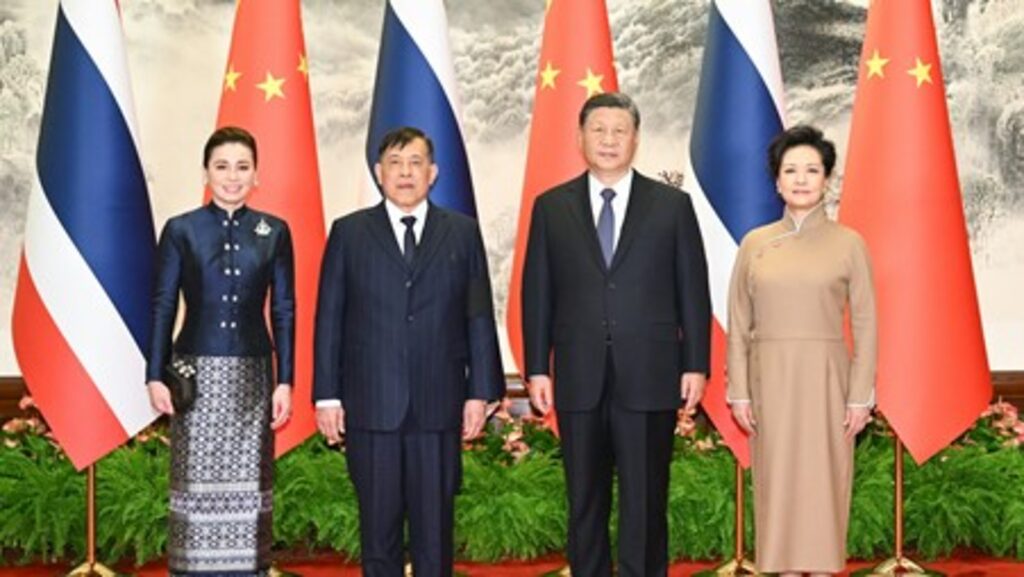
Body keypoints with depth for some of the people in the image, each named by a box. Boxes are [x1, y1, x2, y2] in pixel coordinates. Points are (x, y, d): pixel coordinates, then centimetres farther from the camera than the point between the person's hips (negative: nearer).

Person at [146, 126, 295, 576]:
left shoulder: (274, 232, 5)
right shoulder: (181, 230, 2)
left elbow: (284, 311, 5)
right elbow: (163, 306, 2)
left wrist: (285, 381, 0)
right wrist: (155, 376, -3)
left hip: (252, 373, 1)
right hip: (197, 371, -1)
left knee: (248, 482, 3)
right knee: (197, 481, 1)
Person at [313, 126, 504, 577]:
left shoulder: (462, 232, 8)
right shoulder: (349, 233, 6)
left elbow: (479, 317, 6)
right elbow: (329, 318, 5)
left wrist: (480, 391, 0)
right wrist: (327, 395, 0)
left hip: (438, 405, 0)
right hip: (370, 405, 0)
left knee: (435, 523, 4)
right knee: (378, 524, 7)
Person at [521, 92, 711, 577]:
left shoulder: (672, 205, 6)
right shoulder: (551, 207, 8)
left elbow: (693, 291, 4)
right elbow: (537, 294, 7)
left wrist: (695, 365, -1)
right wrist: (537, 368, 1)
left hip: (649, 378, -1)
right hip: (579, 381, 1)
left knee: (646, 501, 3)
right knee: (584, 501, 9)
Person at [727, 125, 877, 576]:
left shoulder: (849, 243, -2)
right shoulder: (754, 243, 4)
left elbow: (865, 325, -1)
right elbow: (739, 325, 5)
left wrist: (860, 397, -6)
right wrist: (739, 391, 0)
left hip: (825, 379, -2)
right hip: (770, 379, 2)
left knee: (823, 481, 2)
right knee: (777, 480, 6)